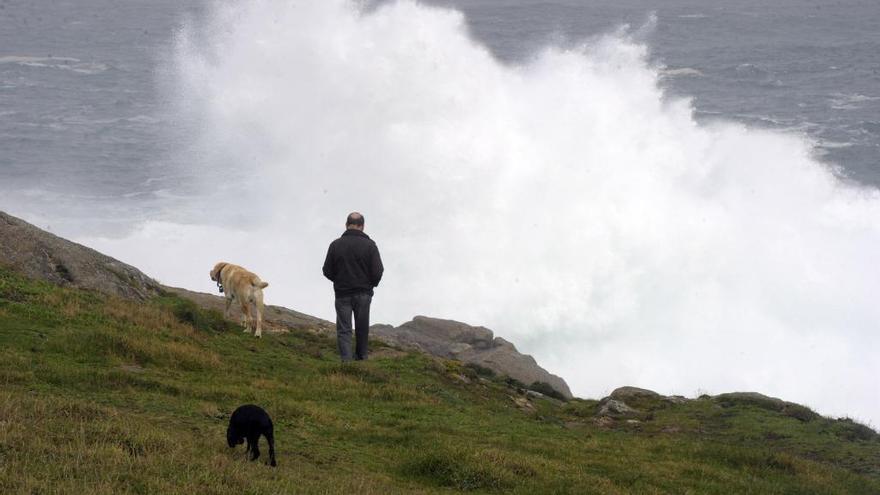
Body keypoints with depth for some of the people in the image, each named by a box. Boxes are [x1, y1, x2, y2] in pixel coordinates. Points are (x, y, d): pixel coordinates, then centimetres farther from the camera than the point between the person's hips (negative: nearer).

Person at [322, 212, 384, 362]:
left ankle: (346, 359, -13)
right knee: (362, 329, 15)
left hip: (342, 293, 0)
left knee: (343, 329, 1)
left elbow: (327, 271, 0)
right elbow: (377, 272, -10)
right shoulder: (369, 245, -8)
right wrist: (372, 283, 12)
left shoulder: (336, 244, -4)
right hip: (363, 293, 0)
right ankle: (361, 357, 25)